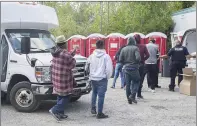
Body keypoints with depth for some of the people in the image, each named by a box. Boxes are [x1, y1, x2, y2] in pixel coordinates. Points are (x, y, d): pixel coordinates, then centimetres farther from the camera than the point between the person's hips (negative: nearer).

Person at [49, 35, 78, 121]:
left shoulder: (55, 52, 7)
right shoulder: (65, 54, -21)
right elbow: (72, 65, -12)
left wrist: (72, 54, 17)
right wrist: (73, 59, 5)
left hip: (56, 79, 9)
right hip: (63, 80, -9)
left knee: (60, 96, 17)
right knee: (65, 97, 2)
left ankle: (60, 113, 22)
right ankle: (54, 110, -6)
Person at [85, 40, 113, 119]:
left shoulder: (91, 56, 4)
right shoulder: (106, 56, -9)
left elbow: (86, 67, 15)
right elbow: (109, 69, -12)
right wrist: (107, 77, 3)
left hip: (93, 78, 4)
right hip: (102, 79, -4)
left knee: (94, 92, 25)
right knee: (101, 95, 1)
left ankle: (93, 108, 18)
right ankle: (100, 114, 6)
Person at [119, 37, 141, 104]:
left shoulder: (124, 49, 5)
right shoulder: (135, 48, -8)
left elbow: (120, 59, 1)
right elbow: (138, 58, -18)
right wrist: (137, 63, 2)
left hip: (126, 68, 4)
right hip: (134, 68, -4)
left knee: (127, 84, 9)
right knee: (136, 81, 11)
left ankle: (129, 99, 14)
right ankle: (132, 95, -4)